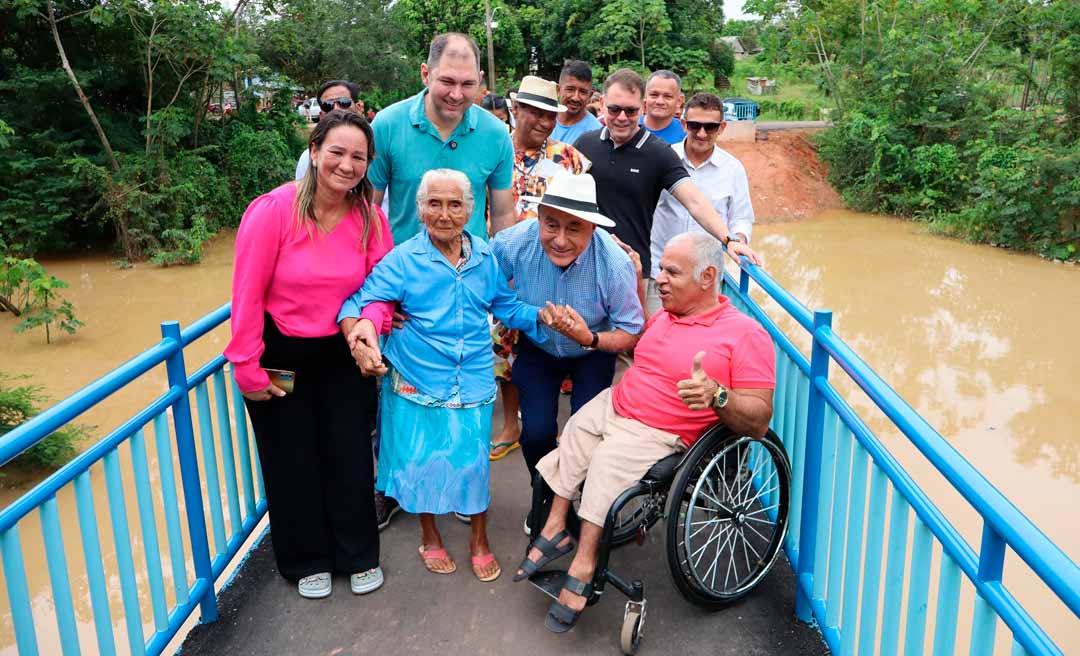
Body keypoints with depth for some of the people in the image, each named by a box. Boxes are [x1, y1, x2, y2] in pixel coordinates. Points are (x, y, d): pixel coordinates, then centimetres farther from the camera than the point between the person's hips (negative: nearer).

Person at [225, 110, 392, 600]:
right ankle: (307, 561, 33)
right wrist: (248, 369, -14)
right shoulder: (272, 210, -20)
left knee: (349, 453, 11)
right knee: (292, 459, 12)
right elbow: (247, 294, -17)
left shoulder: (370, 216, -9)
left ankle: (359, 555, 32)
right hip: (280, 353, -2)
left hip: (341, 352, 3)